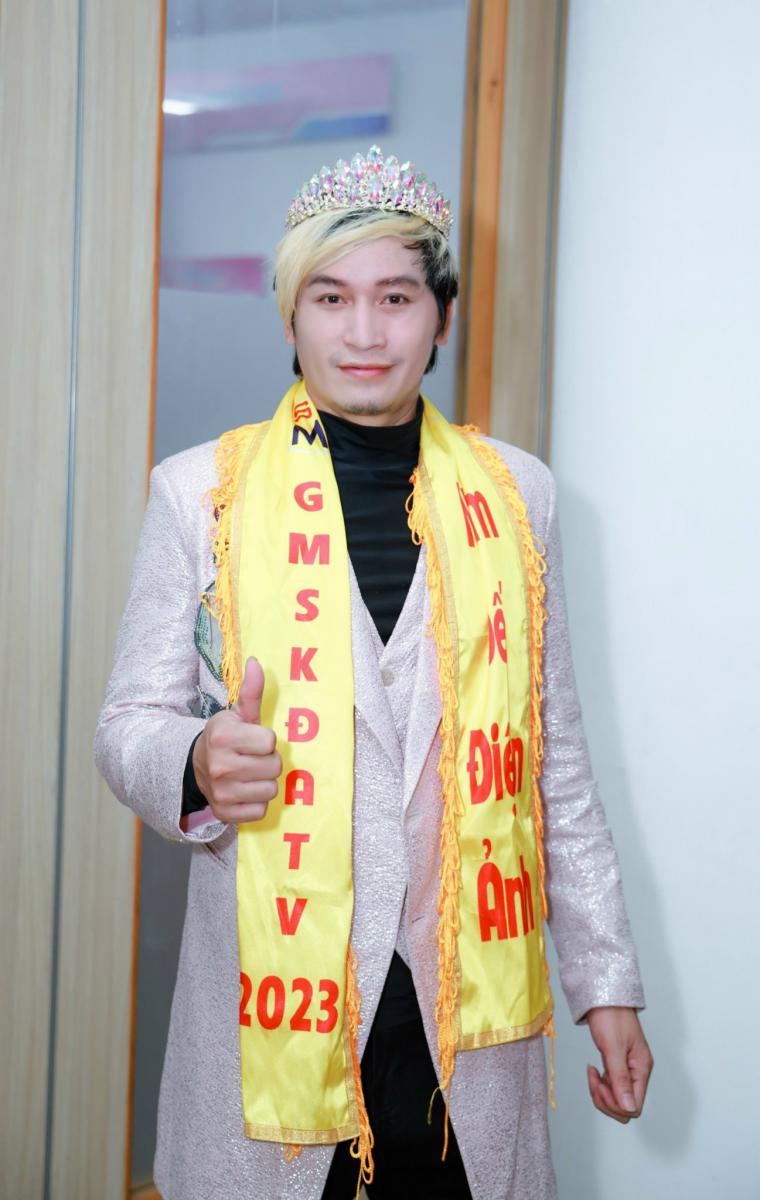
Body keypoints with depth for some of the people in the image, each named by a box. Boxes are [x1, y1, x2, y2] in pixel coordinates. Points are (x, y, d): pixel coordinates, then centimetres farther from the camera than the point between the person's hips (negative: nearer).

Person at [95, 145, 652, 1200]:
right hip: (271, 999, -1)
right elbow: (129, 725, 3)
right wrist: (198, 764, -21)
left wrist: (606, 979, 10)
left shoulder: (515, 495, 7)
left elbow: (556, 756, 10)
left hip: (468, 1005, 2)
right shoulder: (201, 491, 1)